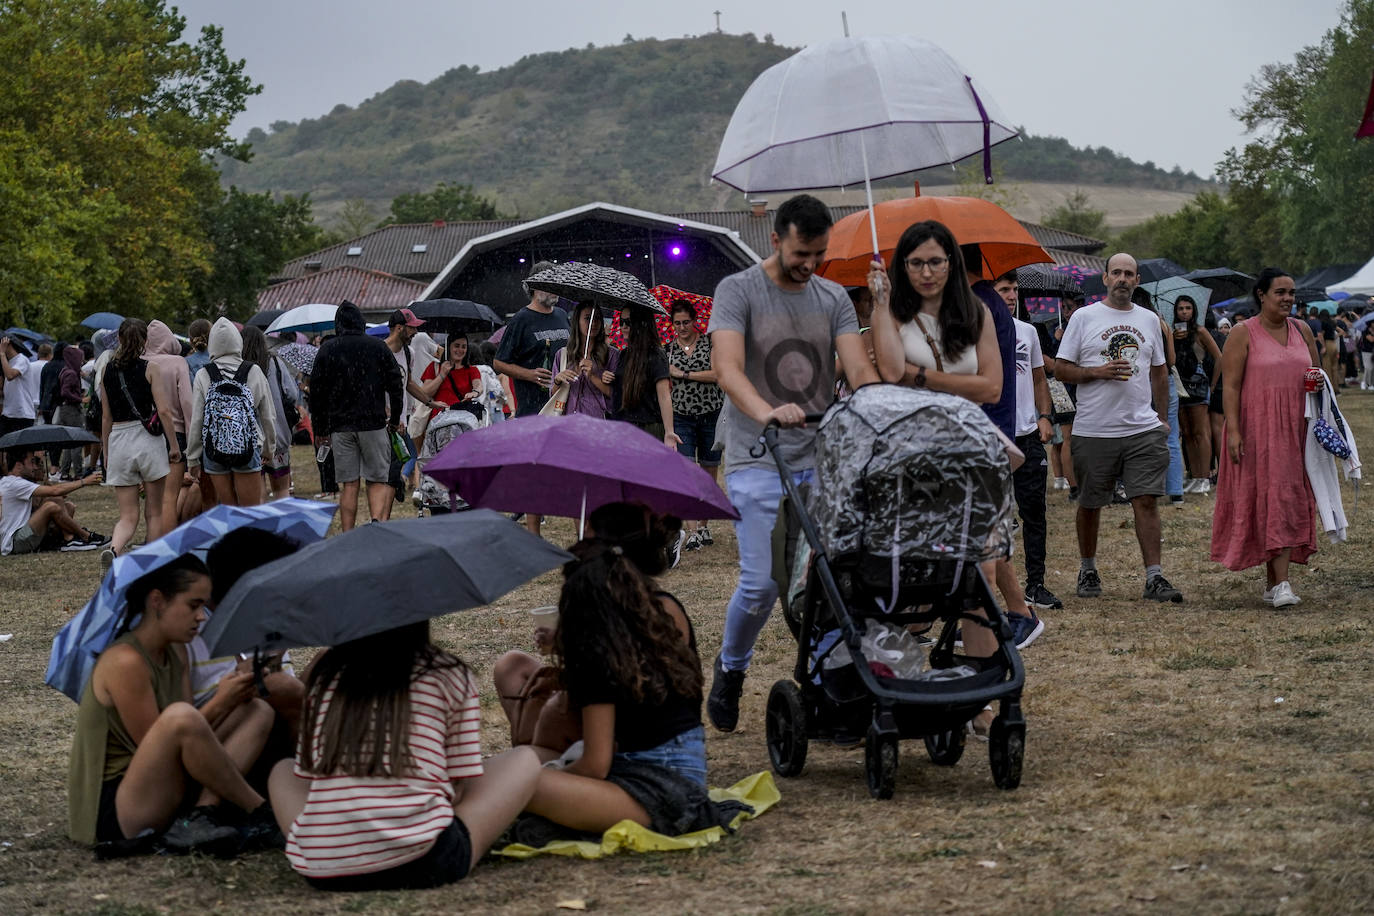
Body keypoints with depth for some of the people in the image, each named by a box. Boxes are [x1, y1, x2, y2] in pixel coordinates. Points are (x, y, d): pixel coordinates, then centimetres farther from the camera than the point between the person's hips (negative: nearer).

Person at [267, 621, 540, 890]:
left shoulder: (324, 671, 14)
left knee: (282, 771, 34)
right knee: (524, 759, 18)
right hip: (423, 866, -2)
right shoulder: (450, 675, 7)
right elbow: (464, 785, 7)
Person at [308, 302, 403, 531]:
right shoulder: (378, 347, 4)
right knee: (378, 481, 3)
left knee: (348, 484, 5)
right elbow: (395, 385, 3)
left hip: (340, 426, 1)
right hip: (374, 423, -1)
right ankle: (377, 521, -22)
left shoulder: (327, 349, 5)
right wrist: (395, 419, 13)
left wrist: (320, 428, 10)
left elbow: (316, 390, 5)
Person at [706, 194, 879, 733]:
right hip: (759, 463, -4)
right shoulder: (738, 290, -2)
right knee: (762, 582, -9)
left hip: (821, 459, 4)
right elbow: (727, 367, -17)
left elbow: (859, 369, 1)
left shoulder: (834, 299, 11)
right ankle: (730, 669, 18)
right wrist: (766, 411, -36)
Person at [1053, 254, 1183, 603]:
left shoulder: (1149, 320, 13)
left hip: (1143, 429, 2)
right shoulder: (1084, 317, 1)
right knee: (1090, 504, 8)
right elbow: (1061, 368, 0)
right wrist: (1099, 372, -15)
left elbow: (1159, 371, 21)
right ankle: (1088, 571, 25)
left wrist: (1162, 418, 15)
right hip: (1094, 429, -2)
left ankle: (1154, 578, -7)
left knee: (1146, 501, -7)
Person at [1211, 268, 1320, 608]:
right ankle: (1281, 583, -12)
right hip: (1256, 432, -5)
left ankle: (1272, 582, 12)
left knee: (1290, 501, 5)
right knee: (1272, 502, -10)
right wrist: (1233, 430, -17)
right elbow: (1231, 386, -9)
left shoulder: (1302, 331, 11)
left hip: (1295, 430, 5)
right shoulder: (1242, 334, -5)